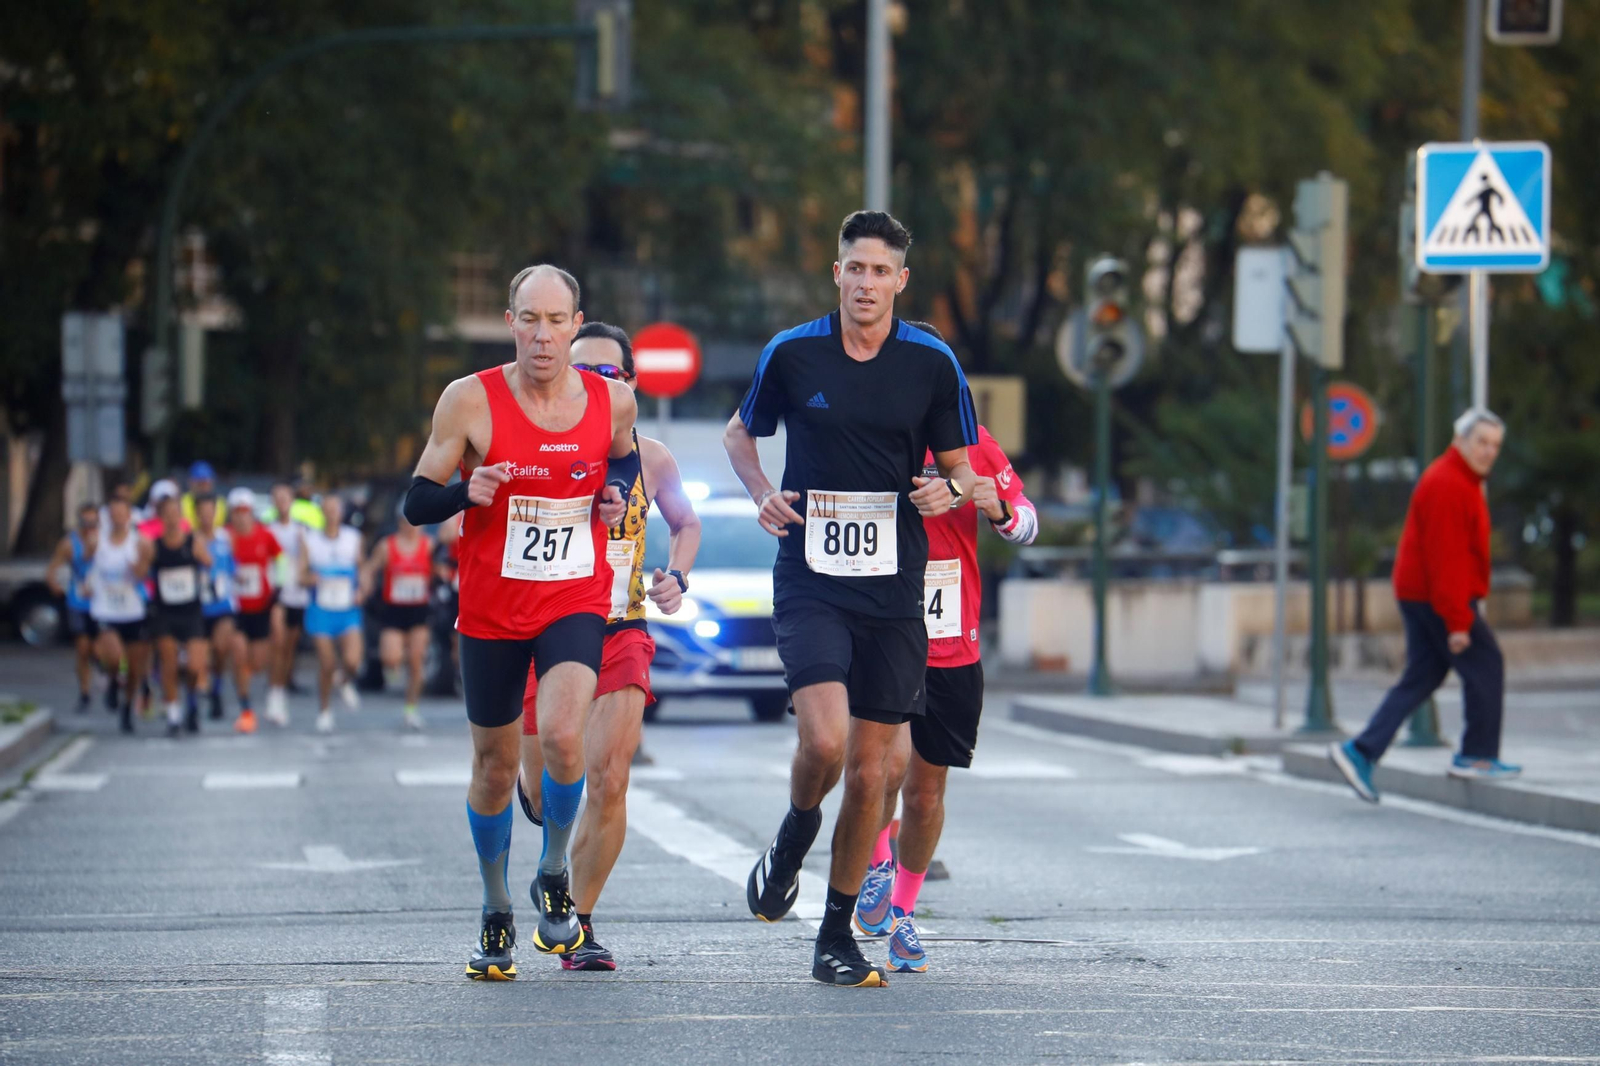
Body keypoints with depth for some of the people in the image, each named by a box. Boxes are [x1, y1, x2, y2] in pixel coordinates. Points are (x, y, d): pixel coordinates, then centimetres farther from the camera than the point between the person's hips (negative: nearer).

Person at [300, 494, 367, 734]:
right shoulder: (310, 540, 2)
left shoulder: (353, 538, 4)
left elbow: (362, 567, 15)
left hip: (348, 609, 0)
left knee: (352, 660, -17)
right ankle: (324, 711, 18)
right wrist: (310, 579, -21)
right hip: (321, 612, 0)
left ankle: (347, 684, 18)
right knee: (326, 665, -1)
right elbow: (301, 575, 2)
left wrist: (362, 590, -3)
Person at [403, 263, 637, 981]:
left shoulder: (614, 401, -3)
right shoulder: (470, 401, -10)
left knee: (562, 735, -24)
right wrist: (468, 492, -24)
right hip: (491, 609, 0)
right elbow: (417, 503, -4)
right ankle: (496, 915, 31)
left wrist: (617, 492, -2)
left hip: (577, 603, 0)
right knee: (495, 766, 10)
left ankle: (554, 876, 2)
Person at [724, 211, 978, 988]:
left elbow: (962, 468, 11)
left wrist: (949, 491, -12)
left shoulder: (932, 363, 2)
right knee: (824, 740, -21)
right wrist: (763, 493, -2)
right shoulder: (791, 354, 1)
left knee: (869, 774, 3)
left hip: (893, 589, 2)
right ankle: (793, 839, 13)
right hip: (810, 580, -2)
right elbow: (739, 434, 17)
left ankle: (837, 936, 17)